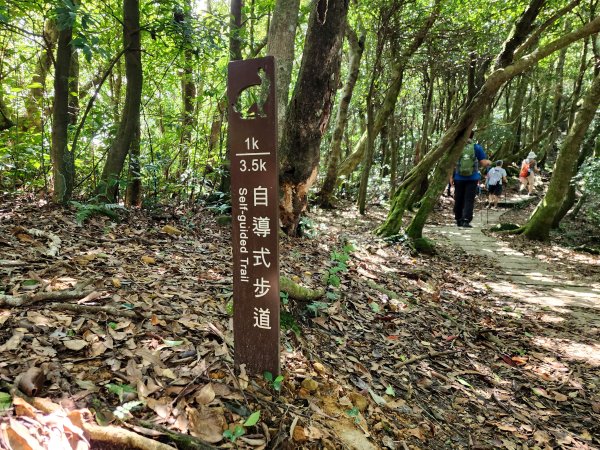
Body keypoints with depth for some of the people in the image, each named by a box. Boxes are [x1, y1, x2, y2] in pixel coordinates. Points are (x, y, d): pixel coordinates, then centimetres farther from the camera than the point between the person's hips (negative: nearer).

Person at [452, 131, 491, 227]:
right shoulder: (477, 147, -2)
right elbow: (484, 163, -2)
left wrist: (450, 177, 7)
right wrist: (488, 162, 20)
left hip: (459, 178, 1)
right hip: (472, 179, -1)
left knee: (458, 200, 11)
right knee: (469, 200, 1)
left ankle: (459, 220, 20)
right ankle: (466, 220, -10)